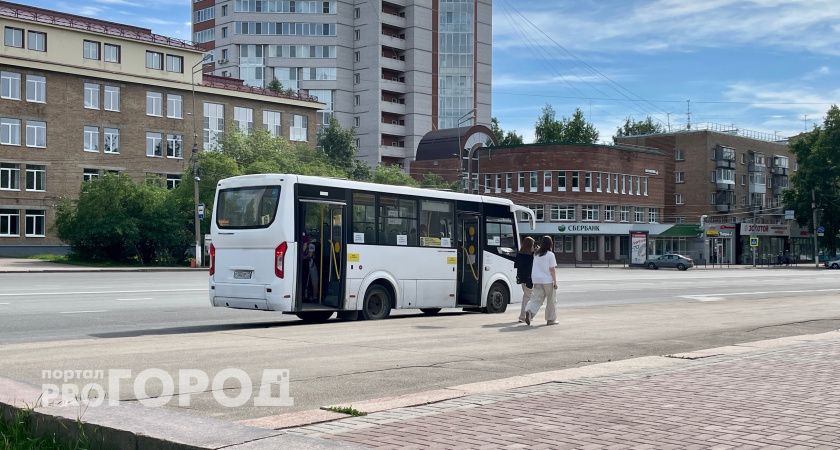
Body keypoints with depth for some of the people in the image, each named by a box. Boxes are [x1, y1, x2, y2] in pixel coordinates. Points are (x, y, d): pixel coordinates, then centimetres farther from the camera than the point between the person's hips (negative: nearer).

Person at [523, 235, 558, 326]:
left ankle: (529, 311, -23)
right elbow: (552, 269, -11)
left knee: (536, 298, 4)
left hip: (536, 280, 5)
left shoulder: (536, 254, 9)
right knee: (551, 300, 8)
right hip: (547, 280, -5)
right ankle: (551, 319, 14)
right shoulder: (550, 255, -9)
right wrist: (555, 282, -6)